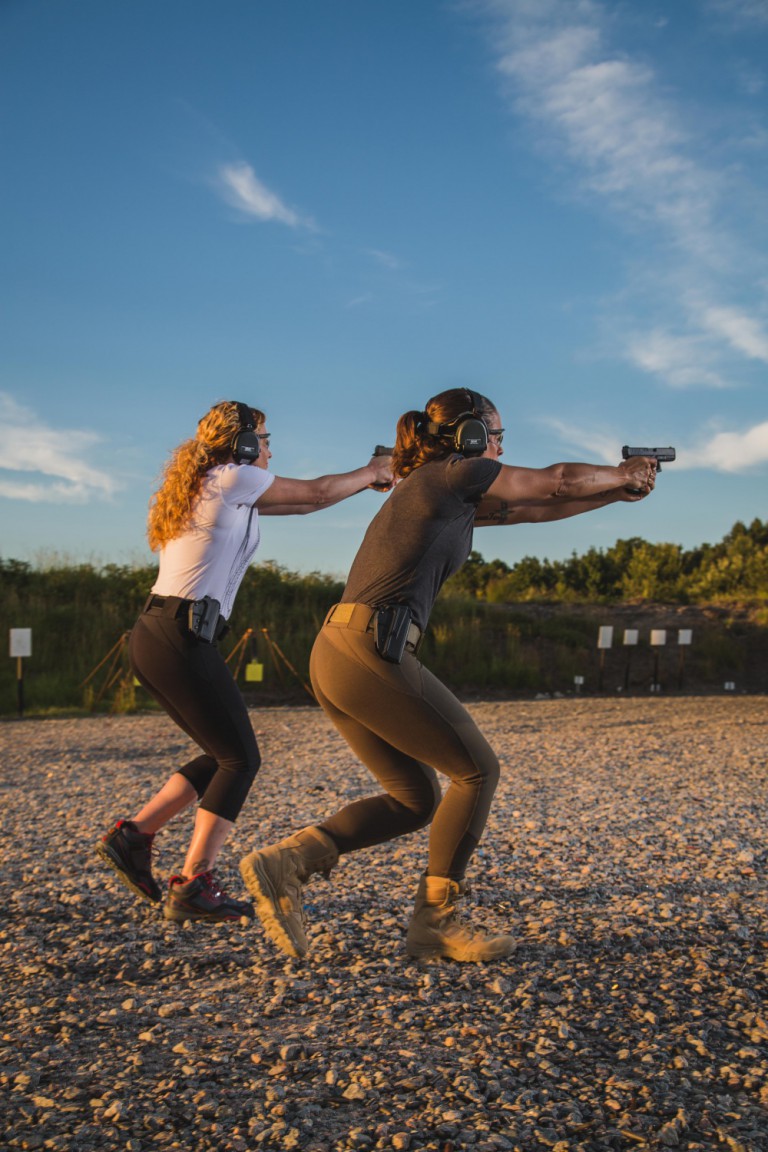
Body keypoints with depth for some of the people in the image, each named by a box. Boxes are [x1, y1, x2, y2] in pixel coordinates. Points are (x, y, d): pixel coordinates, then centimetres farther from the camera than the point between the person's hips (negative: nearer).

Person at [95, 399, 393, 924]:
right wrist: (369, 473, 22)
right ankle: (194, 887, 0)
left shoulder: (203, 487, 22)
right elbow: (315, 494, 3)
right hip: (182, 639, -9)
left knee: (224, 756, 16)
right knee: (241, 759, 1)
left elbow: (297, 503, 26)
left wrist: (368, 478, 27)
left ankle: (134, 834, 14)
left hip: (153, 636, 9)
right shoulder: (232, 478, -5)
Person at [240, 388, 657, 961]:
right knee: (477, 769, 4)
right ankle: (438, 918, 11)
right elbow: (556, 482, 10)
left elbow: (533, 511, 31)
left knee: (417, 799, 15)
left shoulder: (452, 495, 24)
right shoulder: (452, 473, -1)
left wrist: (619, 492, 34)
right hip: (371, 653, -10)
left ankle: (287, 861, 7)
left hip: (335, 656, 10)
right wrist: (621, 474, 28)